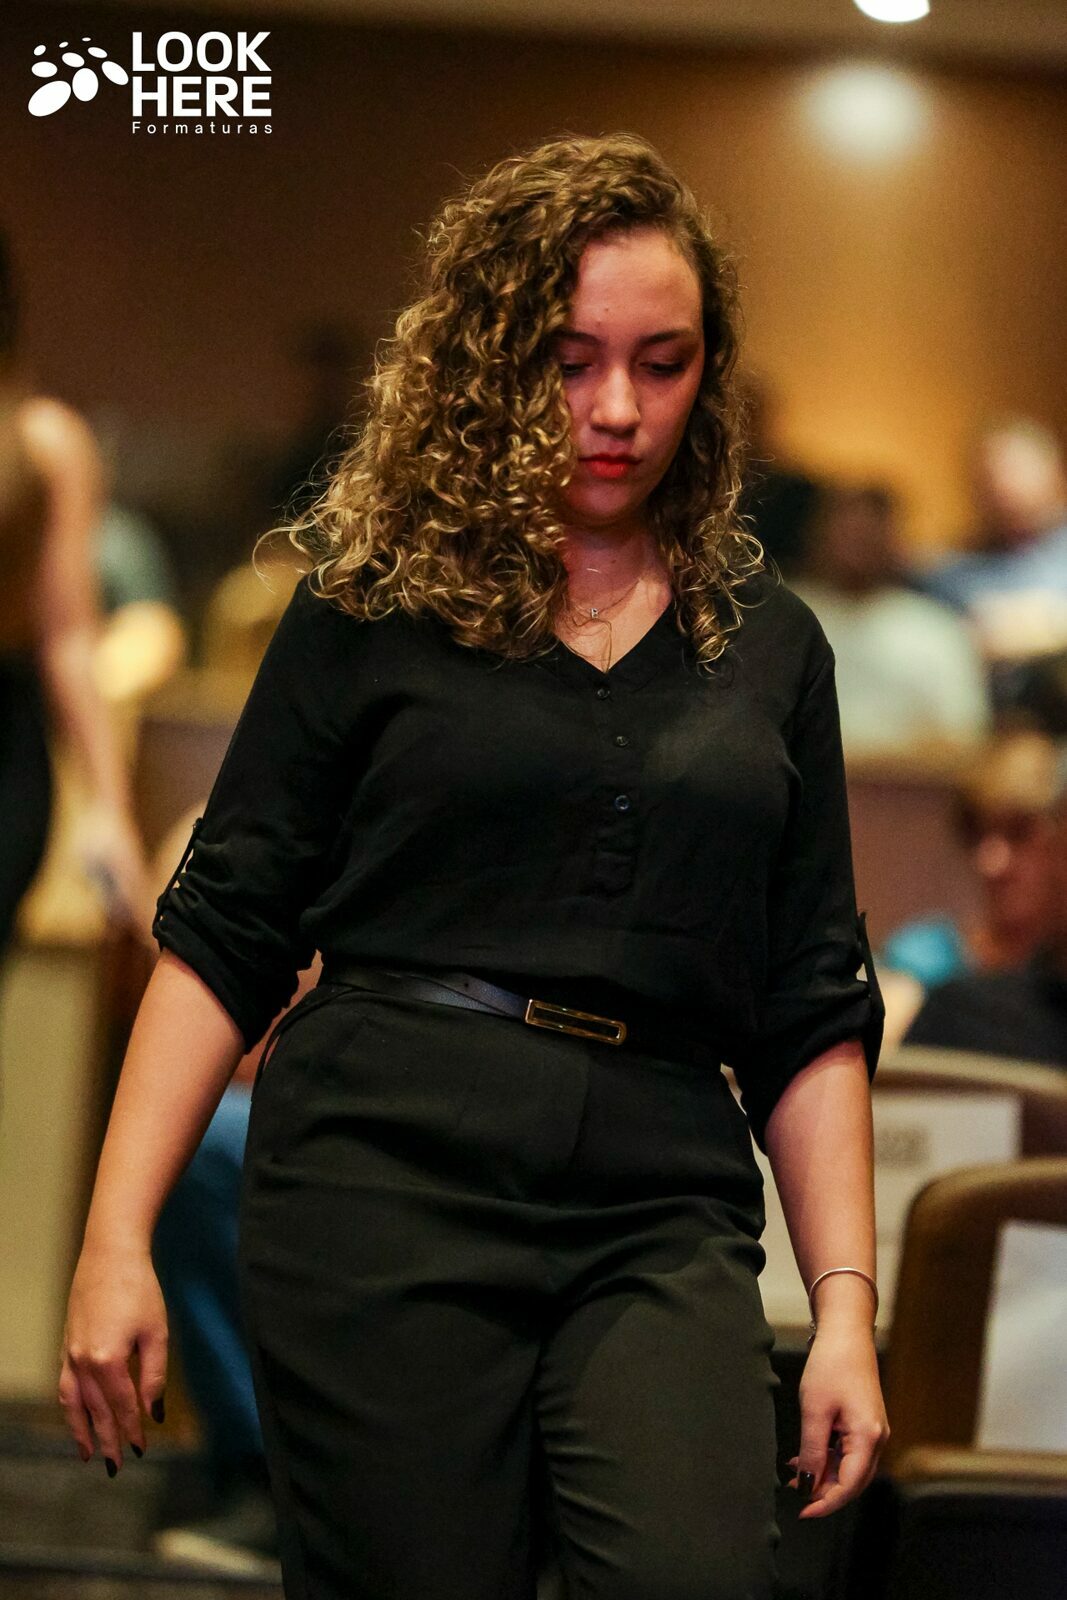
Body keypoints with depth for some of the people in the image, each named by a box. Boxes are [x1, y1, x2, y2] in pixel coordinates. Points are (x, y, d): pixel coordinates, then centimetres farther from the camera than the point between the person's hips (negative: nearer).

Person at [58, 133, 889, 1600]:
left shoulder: (767, 647, 15)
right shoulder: (375, 608, 7)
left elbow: (816, 1013, 15)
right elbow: (220, 934, 5)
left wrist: (847, 1304, 6)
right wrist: (116, 1239, -3)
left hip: (661, 1214, 2)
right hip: (385, 1177, -2)